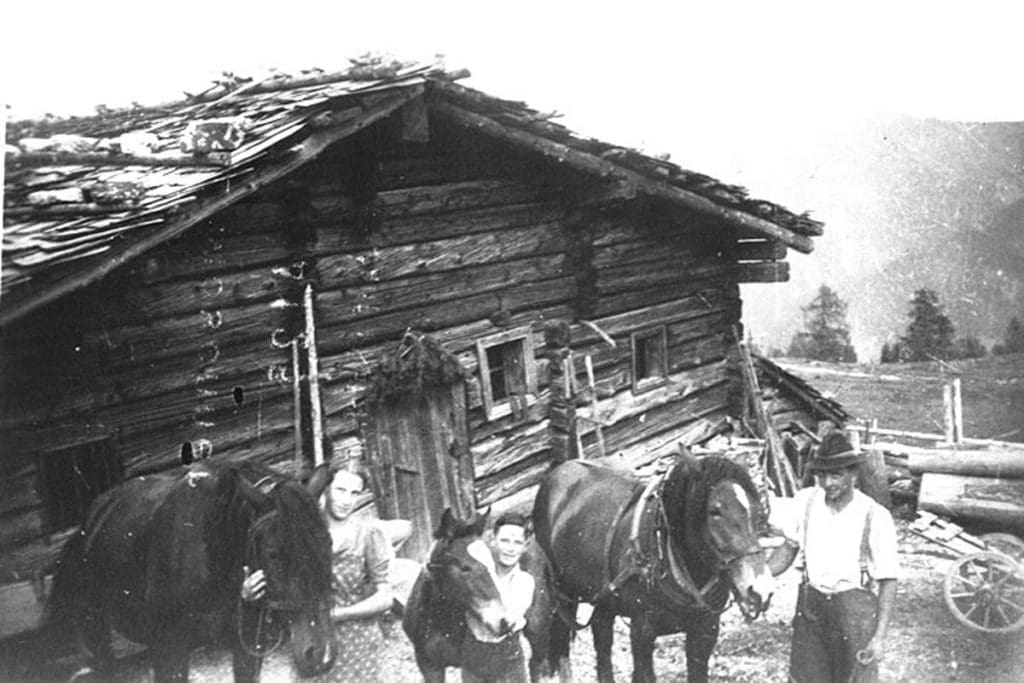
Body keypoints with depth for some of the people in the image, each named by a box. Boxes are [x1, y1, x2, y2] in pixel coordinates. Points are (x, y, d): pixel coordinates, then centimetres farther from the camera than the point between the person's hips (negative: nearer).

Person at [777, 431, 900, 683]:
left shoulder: (875, 517, -16)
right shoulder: (805, 500, -5)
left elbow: (888, 580, -11)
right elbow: (790, 547, 11)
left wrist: (880, 637, -15)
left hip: (854, 607, -3)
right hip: (809, 603, 4)